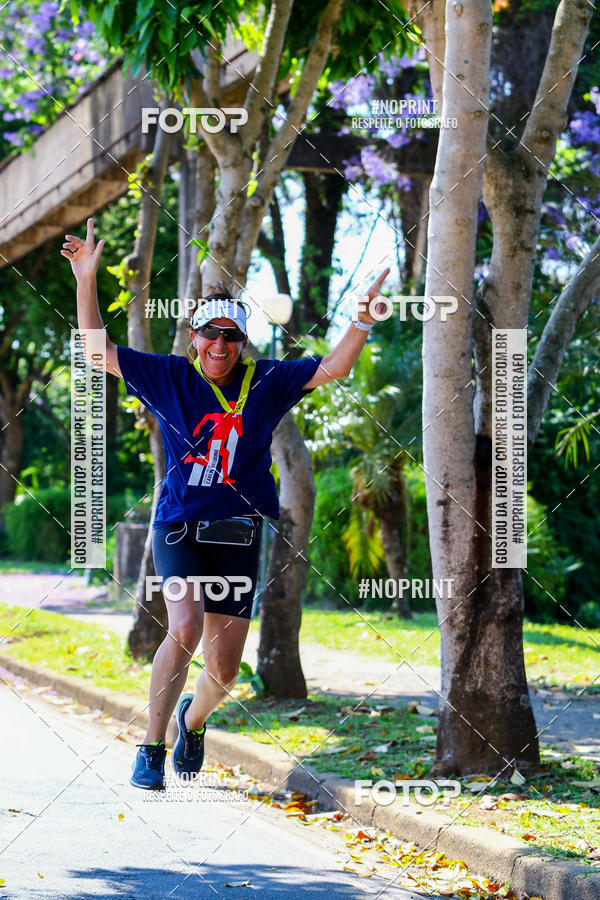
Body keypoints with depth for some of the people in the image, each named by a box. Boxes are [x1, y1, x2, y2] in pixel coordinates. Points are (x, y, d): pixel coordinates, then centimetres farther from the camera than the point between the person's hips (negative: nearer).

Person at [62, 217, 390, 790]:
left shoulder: (266, 383, 8)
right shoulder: (169, 378, 4)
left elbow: (333, 368, 5)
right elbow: (98, 351, 2)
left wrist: (365, 314, -8)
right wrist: (86, 281, -8)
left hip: (238, 537, 2)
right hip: (179, 527, -2)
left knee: (223, 672, 3)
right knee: (186, 627, -28)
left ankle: (193, 720, 40)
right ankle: (151, 747, -13)